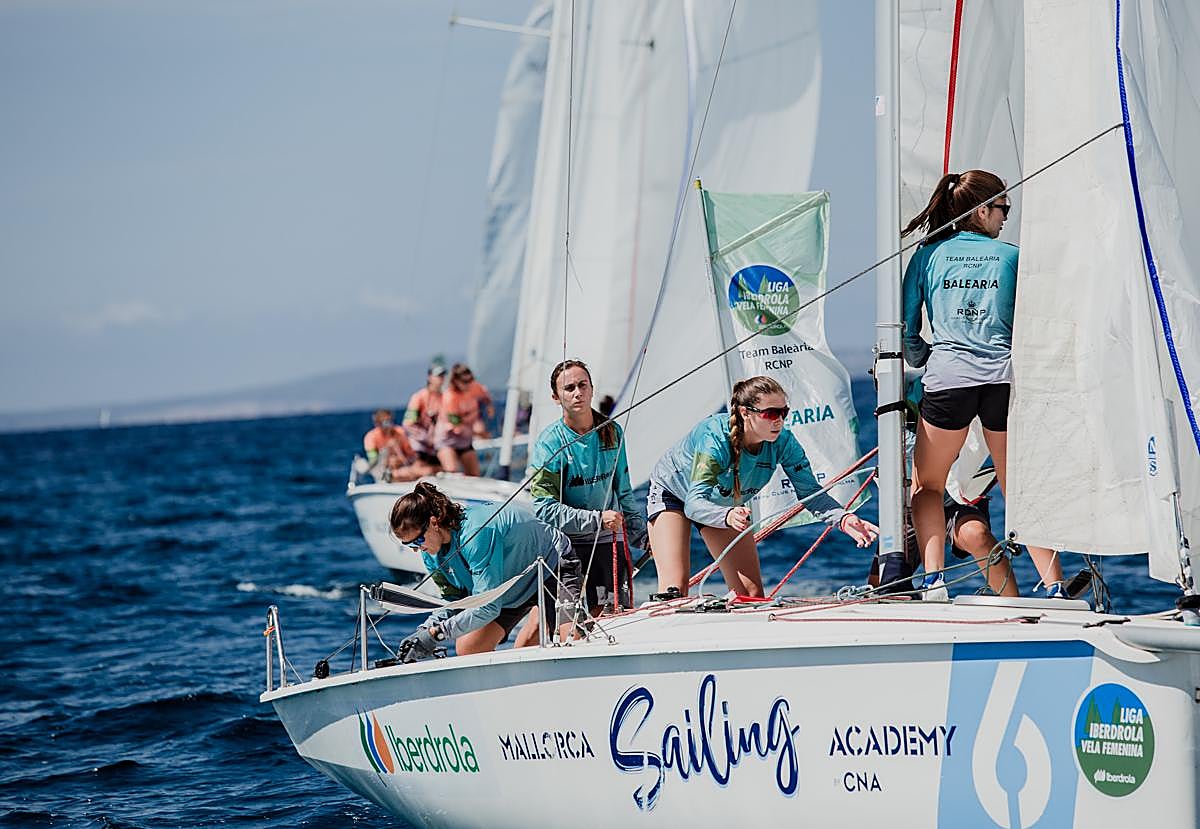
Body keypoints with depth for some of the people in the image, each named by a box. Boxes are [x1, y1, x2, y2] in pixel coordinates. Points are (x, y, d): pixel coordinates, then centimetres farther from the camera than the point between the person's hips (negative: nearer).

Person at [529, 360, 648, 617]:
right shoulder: (550, 443, -9)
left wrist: (641, 535, 21)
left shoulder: (611, 432, 8)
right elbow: (544, 509, -15)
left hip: (611, 540, 5)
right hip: (570, 545, -5)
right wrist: (597, 519, -20)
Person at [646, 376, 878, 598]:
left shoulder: (783, 442, -25)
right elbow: (694, 503, -44)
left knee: (751, 594, -3)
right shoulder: (715, 437, -38)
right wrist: (728, 516, -65)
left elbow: (810, 492, -21)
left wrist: (844, 519, -41)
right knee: (674, 589, -22)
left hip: (725, 503, 5)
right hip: (673, 493, -5)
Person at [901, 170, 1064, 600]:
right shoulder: (1012, 256, 10)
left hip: (948, 376, 0)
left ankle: (933, 580, -3)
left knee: (926, 486, 16)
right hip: (1005, 378, 1)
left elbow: (906, 330, 10)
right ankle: (1055, 588, 2)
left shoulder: (928, 254, 10)